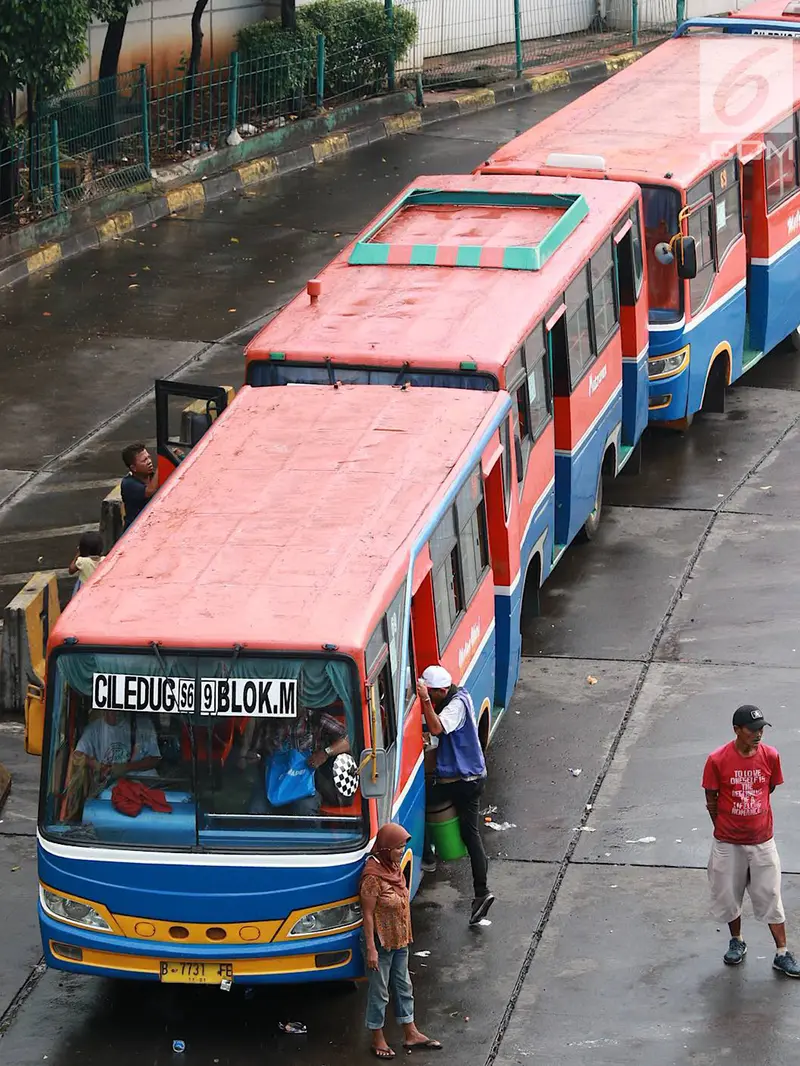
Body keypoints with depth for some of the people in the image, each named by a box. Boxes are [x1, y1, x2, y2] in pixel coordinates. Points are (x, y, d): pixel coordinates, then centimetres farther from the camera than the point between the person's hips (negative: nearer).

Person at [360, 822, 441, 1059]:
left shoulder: (394, 867, 1)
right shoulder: (373, 877, -25)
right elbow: (367, 914, -21)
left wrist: (406, 935, 17)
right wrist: (371, 948, -20)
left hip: (399, 940, 9)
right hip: (381, 942, -9)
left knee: (404, 987, 19)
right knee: (379, 992, 7)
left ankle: (411, 1034, 31)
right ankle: (378, 1040, 21)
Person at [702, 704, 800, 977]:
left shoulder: (770, 756, -11)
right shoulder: (717, 760, -17)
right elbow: (711, 800, -5)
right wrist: (725, 827, 3)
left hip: (762, 841, 1)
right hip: (728, 843, -1)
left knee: (771, 897, 6)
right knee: (728, 895, 14)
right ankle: (737, 942, 36)